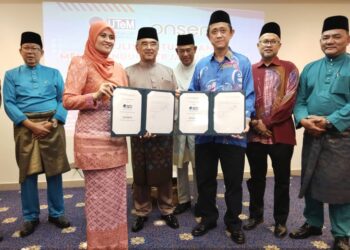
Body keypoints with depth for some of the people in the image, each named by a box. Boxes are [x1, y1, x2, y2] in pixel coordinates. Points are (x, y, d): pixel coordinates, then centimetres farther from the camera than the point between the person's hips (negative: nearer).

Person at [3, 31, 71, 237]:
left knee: (55, 171, 4)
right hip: (25, 128, 0)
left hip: (52, 126, 0)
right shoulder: (11, 75, 9)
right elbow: (9, 104, 0)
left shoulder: (54, 73, 10)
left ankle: (56, 213, 19)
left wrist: (54, 121, -13)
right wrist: (31, 125, -13)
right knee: (28, 173, 5)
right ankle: (31, 217, 20)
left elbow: (63, 100, 3)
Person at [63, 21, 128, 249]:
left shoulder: (118, 68, 15)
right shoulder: (81, 63, -2)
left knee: (117, 192, 12)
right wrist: (96, 95, -24)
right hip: (93, 140, -6)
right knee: (100, 196, 0)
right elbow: (67, 100, -8)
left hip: (117, 139, 6)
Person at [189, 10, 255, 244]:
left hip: (233, 134, -2)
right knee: (204, 178, 13)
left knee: (233, 181, 9)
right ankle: (208, 217, 34)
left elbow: (249, 96, -2)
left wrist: (245, 118, -19)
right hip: (205, 133, 3)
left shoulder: (243, 63, 1)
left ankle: (233, 221, 30)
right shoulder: (201, 65, 10)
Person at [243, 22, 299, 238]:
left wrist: (266, 122, -13)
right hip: (255, 134, 2)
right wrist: (255, 123, -11)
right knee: (256, 178, 13)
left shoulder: (289, 69, 3)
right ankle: (256, 215, 31)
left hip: (282, 134, -2)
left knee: (282, 180, 9)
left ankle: (281, 221, 26)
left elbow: (289, 100, -8)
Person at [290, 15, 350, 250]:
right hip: (311, 135, 4)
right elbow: (299, 99, 6)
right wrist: (303, 119, -13)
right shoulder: (310, 68, 12)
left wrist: (329, 122, -20)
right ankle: (312, 223, 32)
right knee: (310, 182, 13)